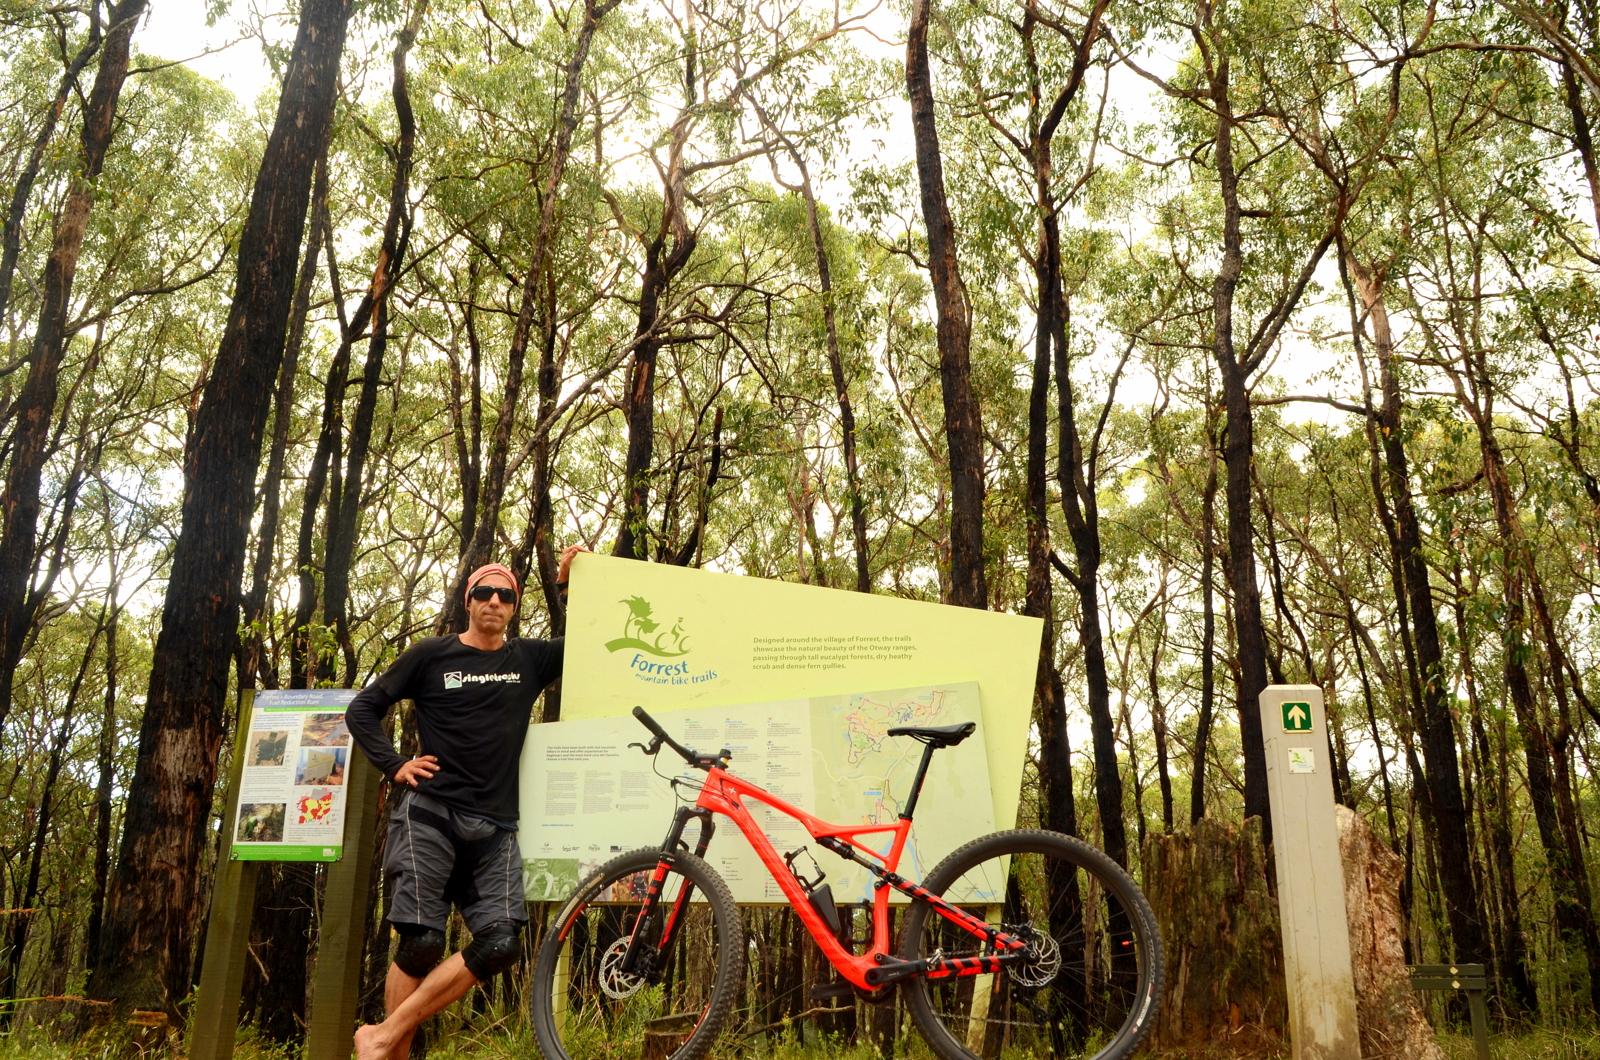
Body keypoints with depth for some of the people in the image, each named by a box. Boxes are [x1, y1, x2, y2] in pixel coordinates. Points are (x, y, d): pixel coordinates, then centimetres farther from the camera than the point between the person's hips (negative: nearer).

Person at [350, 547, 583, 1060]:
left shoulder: (529, 659, 12)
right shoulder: (432, 654, 5)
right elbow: (363, 709, 11)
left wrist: (570, 584, 4)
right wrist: (395, 765, -1)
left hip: (494, 827, 3)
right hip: (428, 813, -3)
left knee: (500, 943, -12)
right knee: (422, 944, -10)